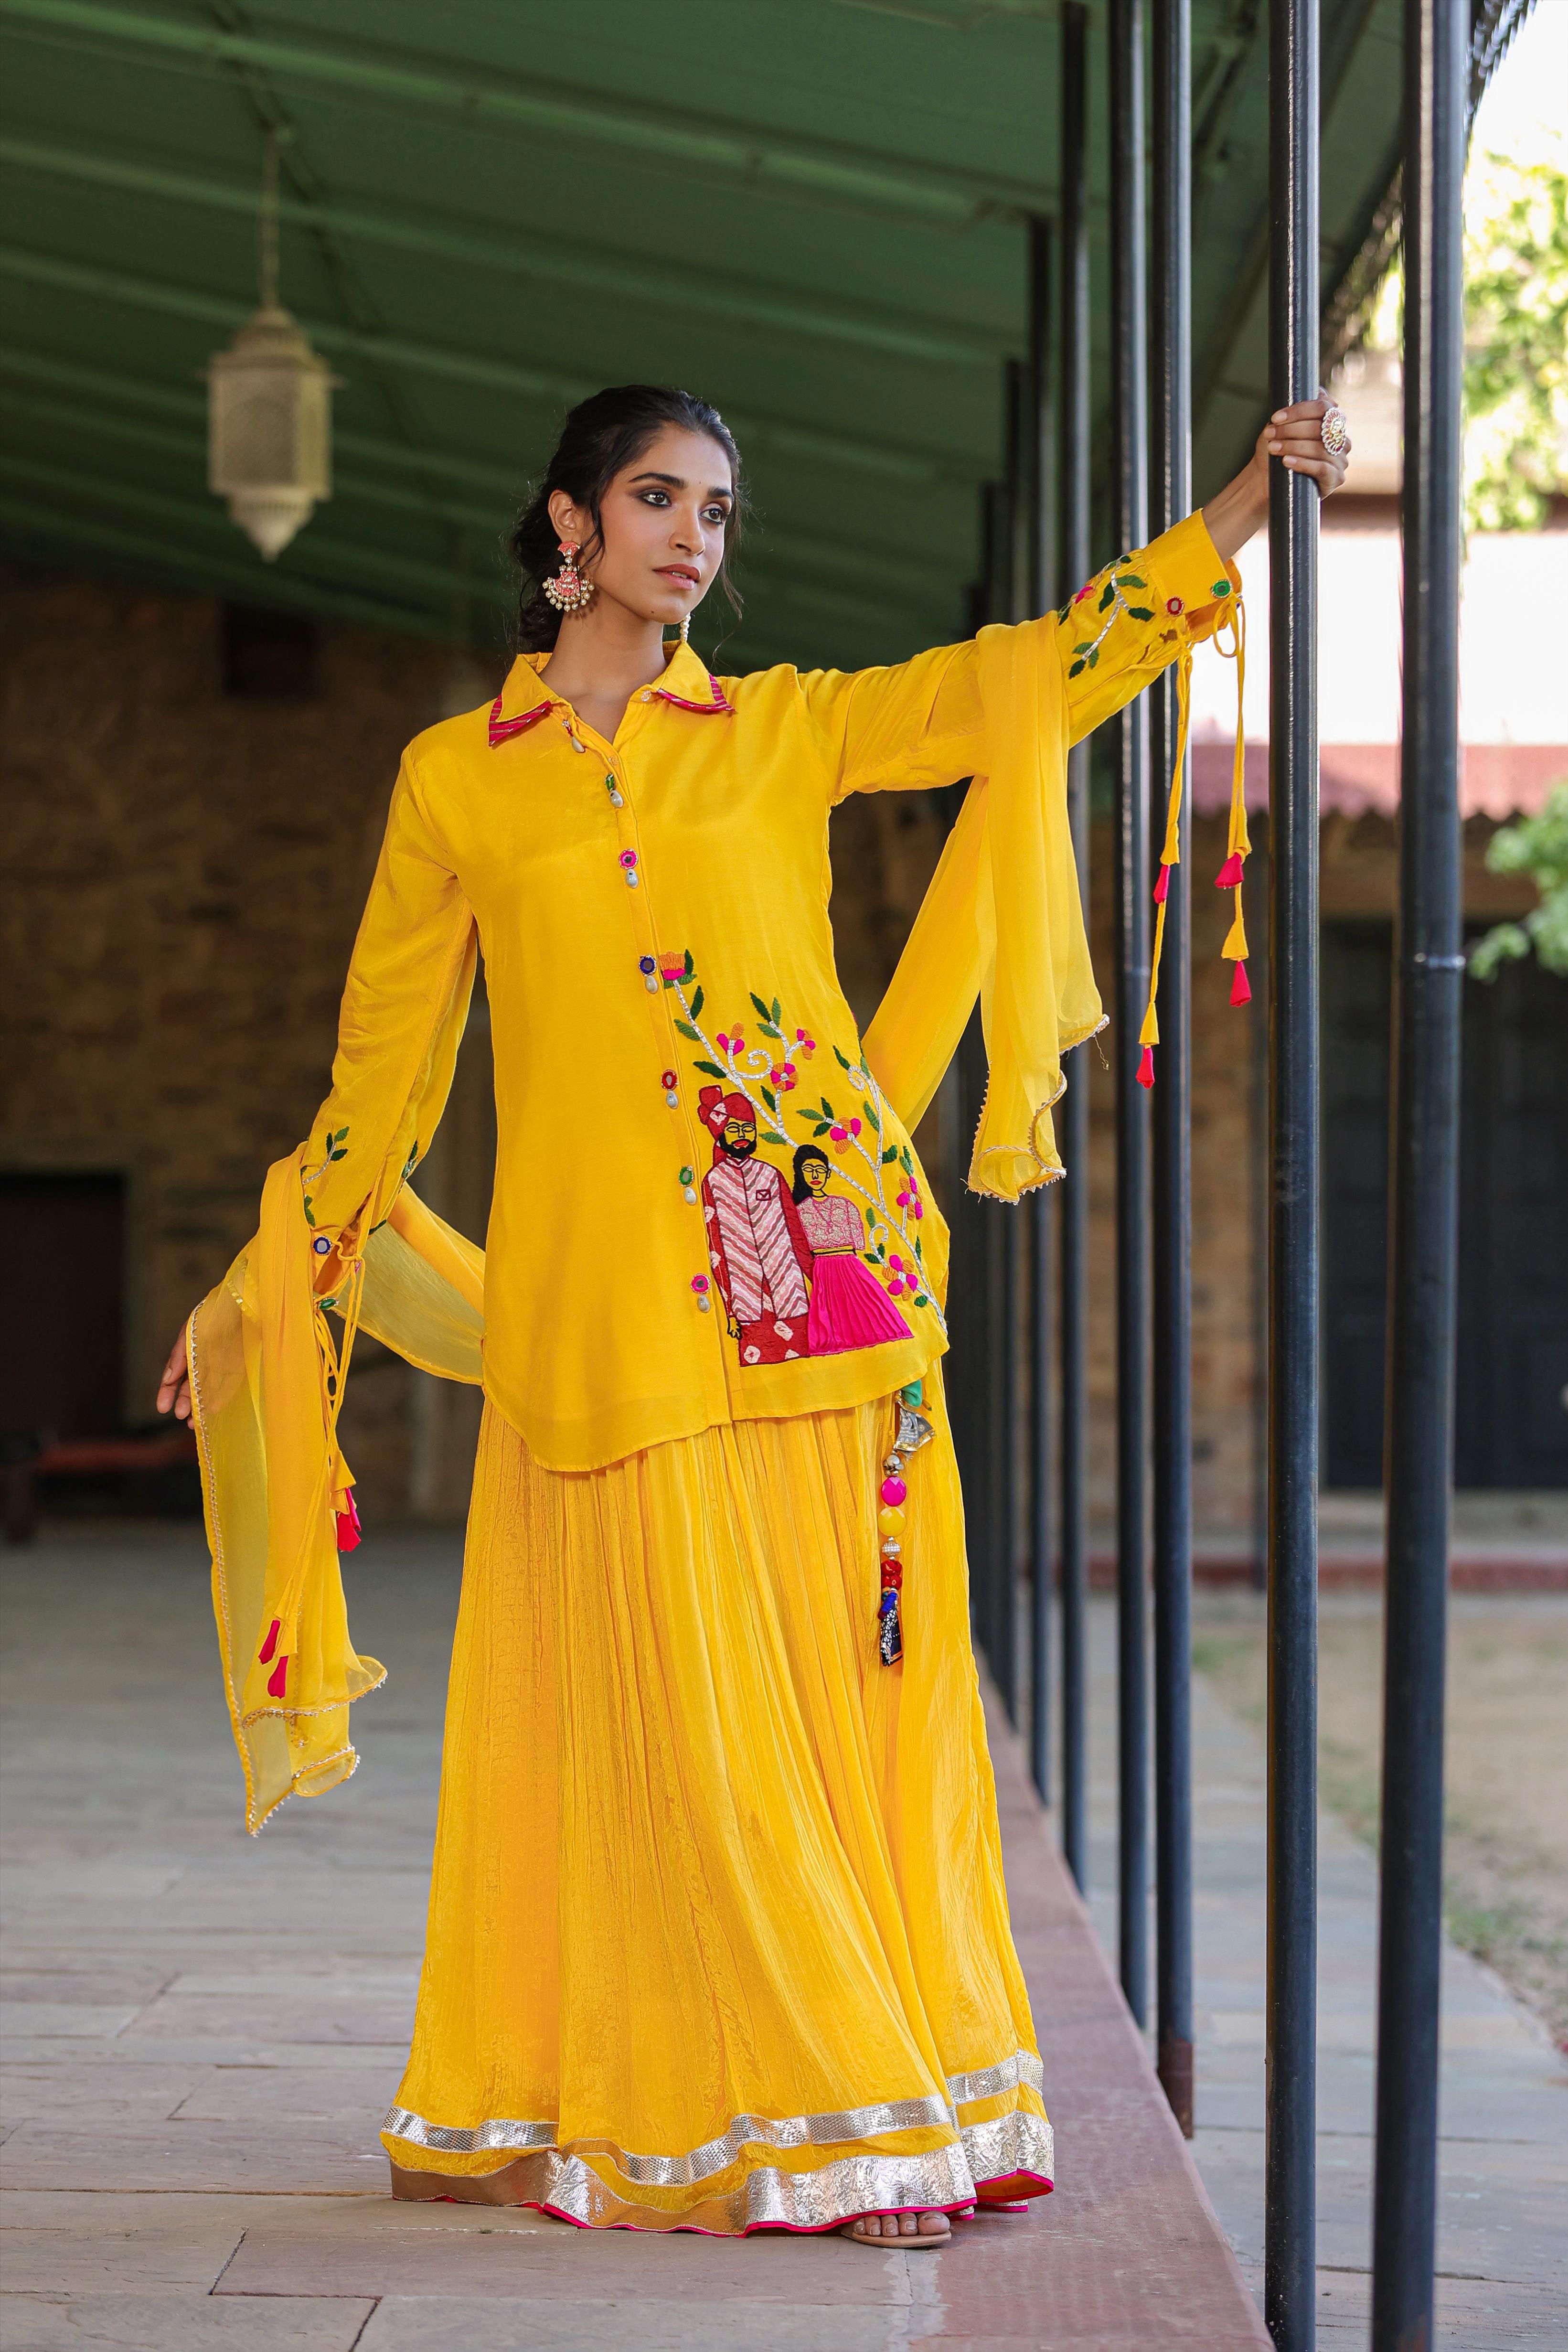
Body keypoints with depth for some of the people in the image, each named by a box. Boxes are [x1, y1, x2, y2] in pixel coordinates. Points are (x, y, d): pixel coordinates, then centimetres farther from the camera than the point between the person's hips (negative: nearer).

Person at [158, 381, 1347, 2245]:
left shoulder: (785, 732, 13)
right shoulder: (455, 779, 9)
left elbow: (1023, 679, 5)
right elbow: (382, 1054, 16)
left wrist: (1234, 514, -4)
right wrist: (266, 1287, 18)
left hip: (819, 1276, 2)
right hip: (605, 1296, -2)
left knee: (849, 1676, 0)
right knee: (682, 1700, -4)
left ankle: (891, 2089, 7)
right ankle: (815, 2119, 2)